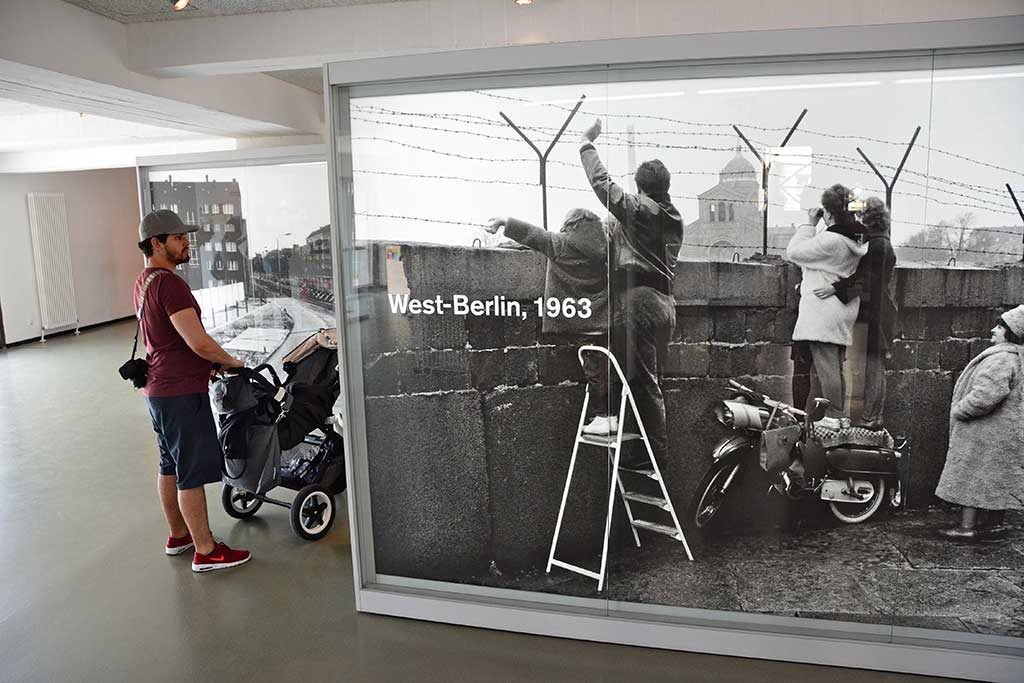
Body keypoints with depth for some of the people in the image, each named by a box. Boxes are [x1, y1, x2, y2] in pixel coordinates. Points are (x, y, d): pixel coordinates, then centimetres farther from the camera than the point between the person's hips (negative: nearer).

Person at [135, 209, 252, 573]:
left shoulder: (144, 281, 12)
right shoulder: (169, 283, -21)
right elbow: (198, 342, -26)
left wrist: (207, 363, 15)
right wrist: (231, 361, -9)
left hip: (159, 388, 10)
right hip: (181, 393, -10)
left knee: (170, 466, 19)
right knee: (193, 473, -3)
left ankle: (178, 535, 34)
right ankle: (205, 551, 6)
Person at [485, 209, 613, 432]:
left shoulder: (562, 244, -3)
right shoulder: (603, 246, 8)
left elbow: (533, 234, 4)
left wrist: (504, 221, 13)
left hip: (580, 321, -4)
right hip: (603, 319, 4)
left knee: (593, 368, -3)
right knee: (607, 366, 7)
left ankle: (600, 417, 0)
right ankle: (612, 416, 11)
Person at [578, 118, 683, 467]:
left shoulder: (638, 208, -6)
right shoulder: (672, 218, 16)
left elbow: (602, 182, -4)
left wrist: (587, 143, 7)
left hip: (638, 301, -9)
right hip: (664, 302, 9)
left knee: (641, 381, -5)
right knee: (652, 380, 14)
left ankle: (653, 448, -2)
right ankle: (658, 447, 20)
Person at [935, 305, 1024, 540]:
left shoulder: (1001, 360, -22)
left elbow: (984, 397, -31)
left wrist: (958, 411, -16)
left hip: (987, 432, -10)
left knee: (971, 475, -3)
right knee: (999, 477, 16)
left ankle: (967, 527, -1)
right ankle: (995, 522, 26)